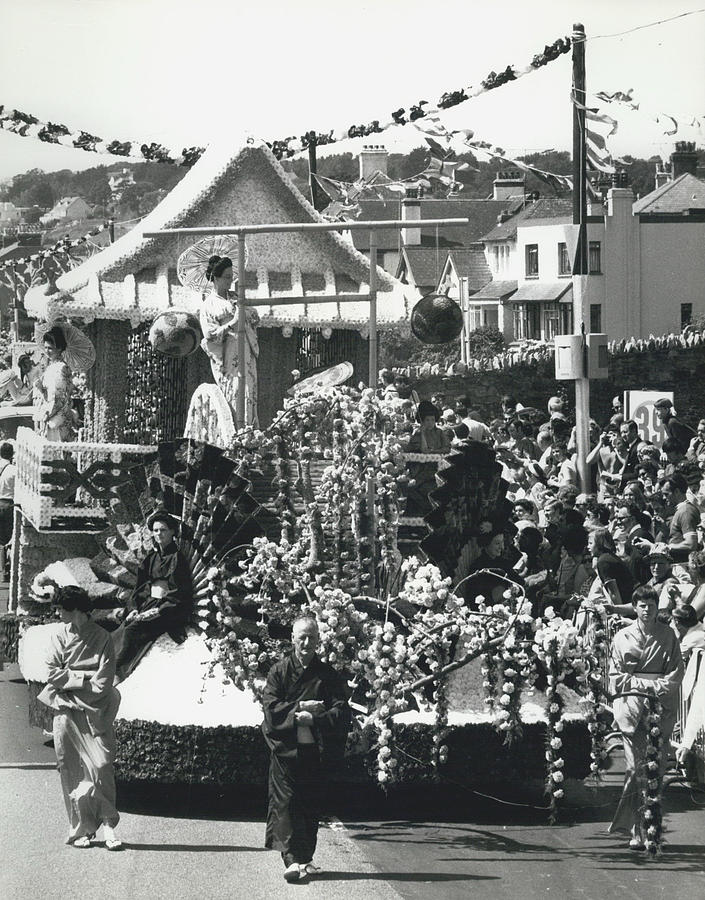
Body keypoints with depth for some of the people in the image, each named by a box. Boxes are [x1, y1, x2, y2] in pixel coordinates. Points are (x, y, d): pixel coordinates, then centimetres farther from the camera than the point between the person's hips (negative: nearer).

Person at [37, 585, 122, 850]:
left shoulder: (101, 638, 0)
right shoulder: (59, 634, 7)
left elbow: (103, 682, -5)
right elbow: (53, 672, -1)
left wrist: (70, 679, -8)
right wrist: (85, 679, -8)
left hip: (95, 711, -2)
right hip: (66, 712, 2)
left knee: (102, 764, -11)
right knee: (71, 769, 0)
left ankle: (108, 825, -5)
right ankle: (80, 828, 6)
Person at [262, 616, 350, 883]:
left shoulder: (328, 675, 8)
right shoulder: (279, 671, 6)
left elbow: (342, 713, -1)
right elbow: (270, 707, -4)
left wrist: (312, 718, -15)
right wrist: (300, 707, -15)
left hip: (315, 750, 2)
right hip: (285, 749, -2)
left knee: (310, 805, 5)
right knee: (285, 802, -10)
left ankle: (306, 858, 14)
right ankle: (291, 859, -17)